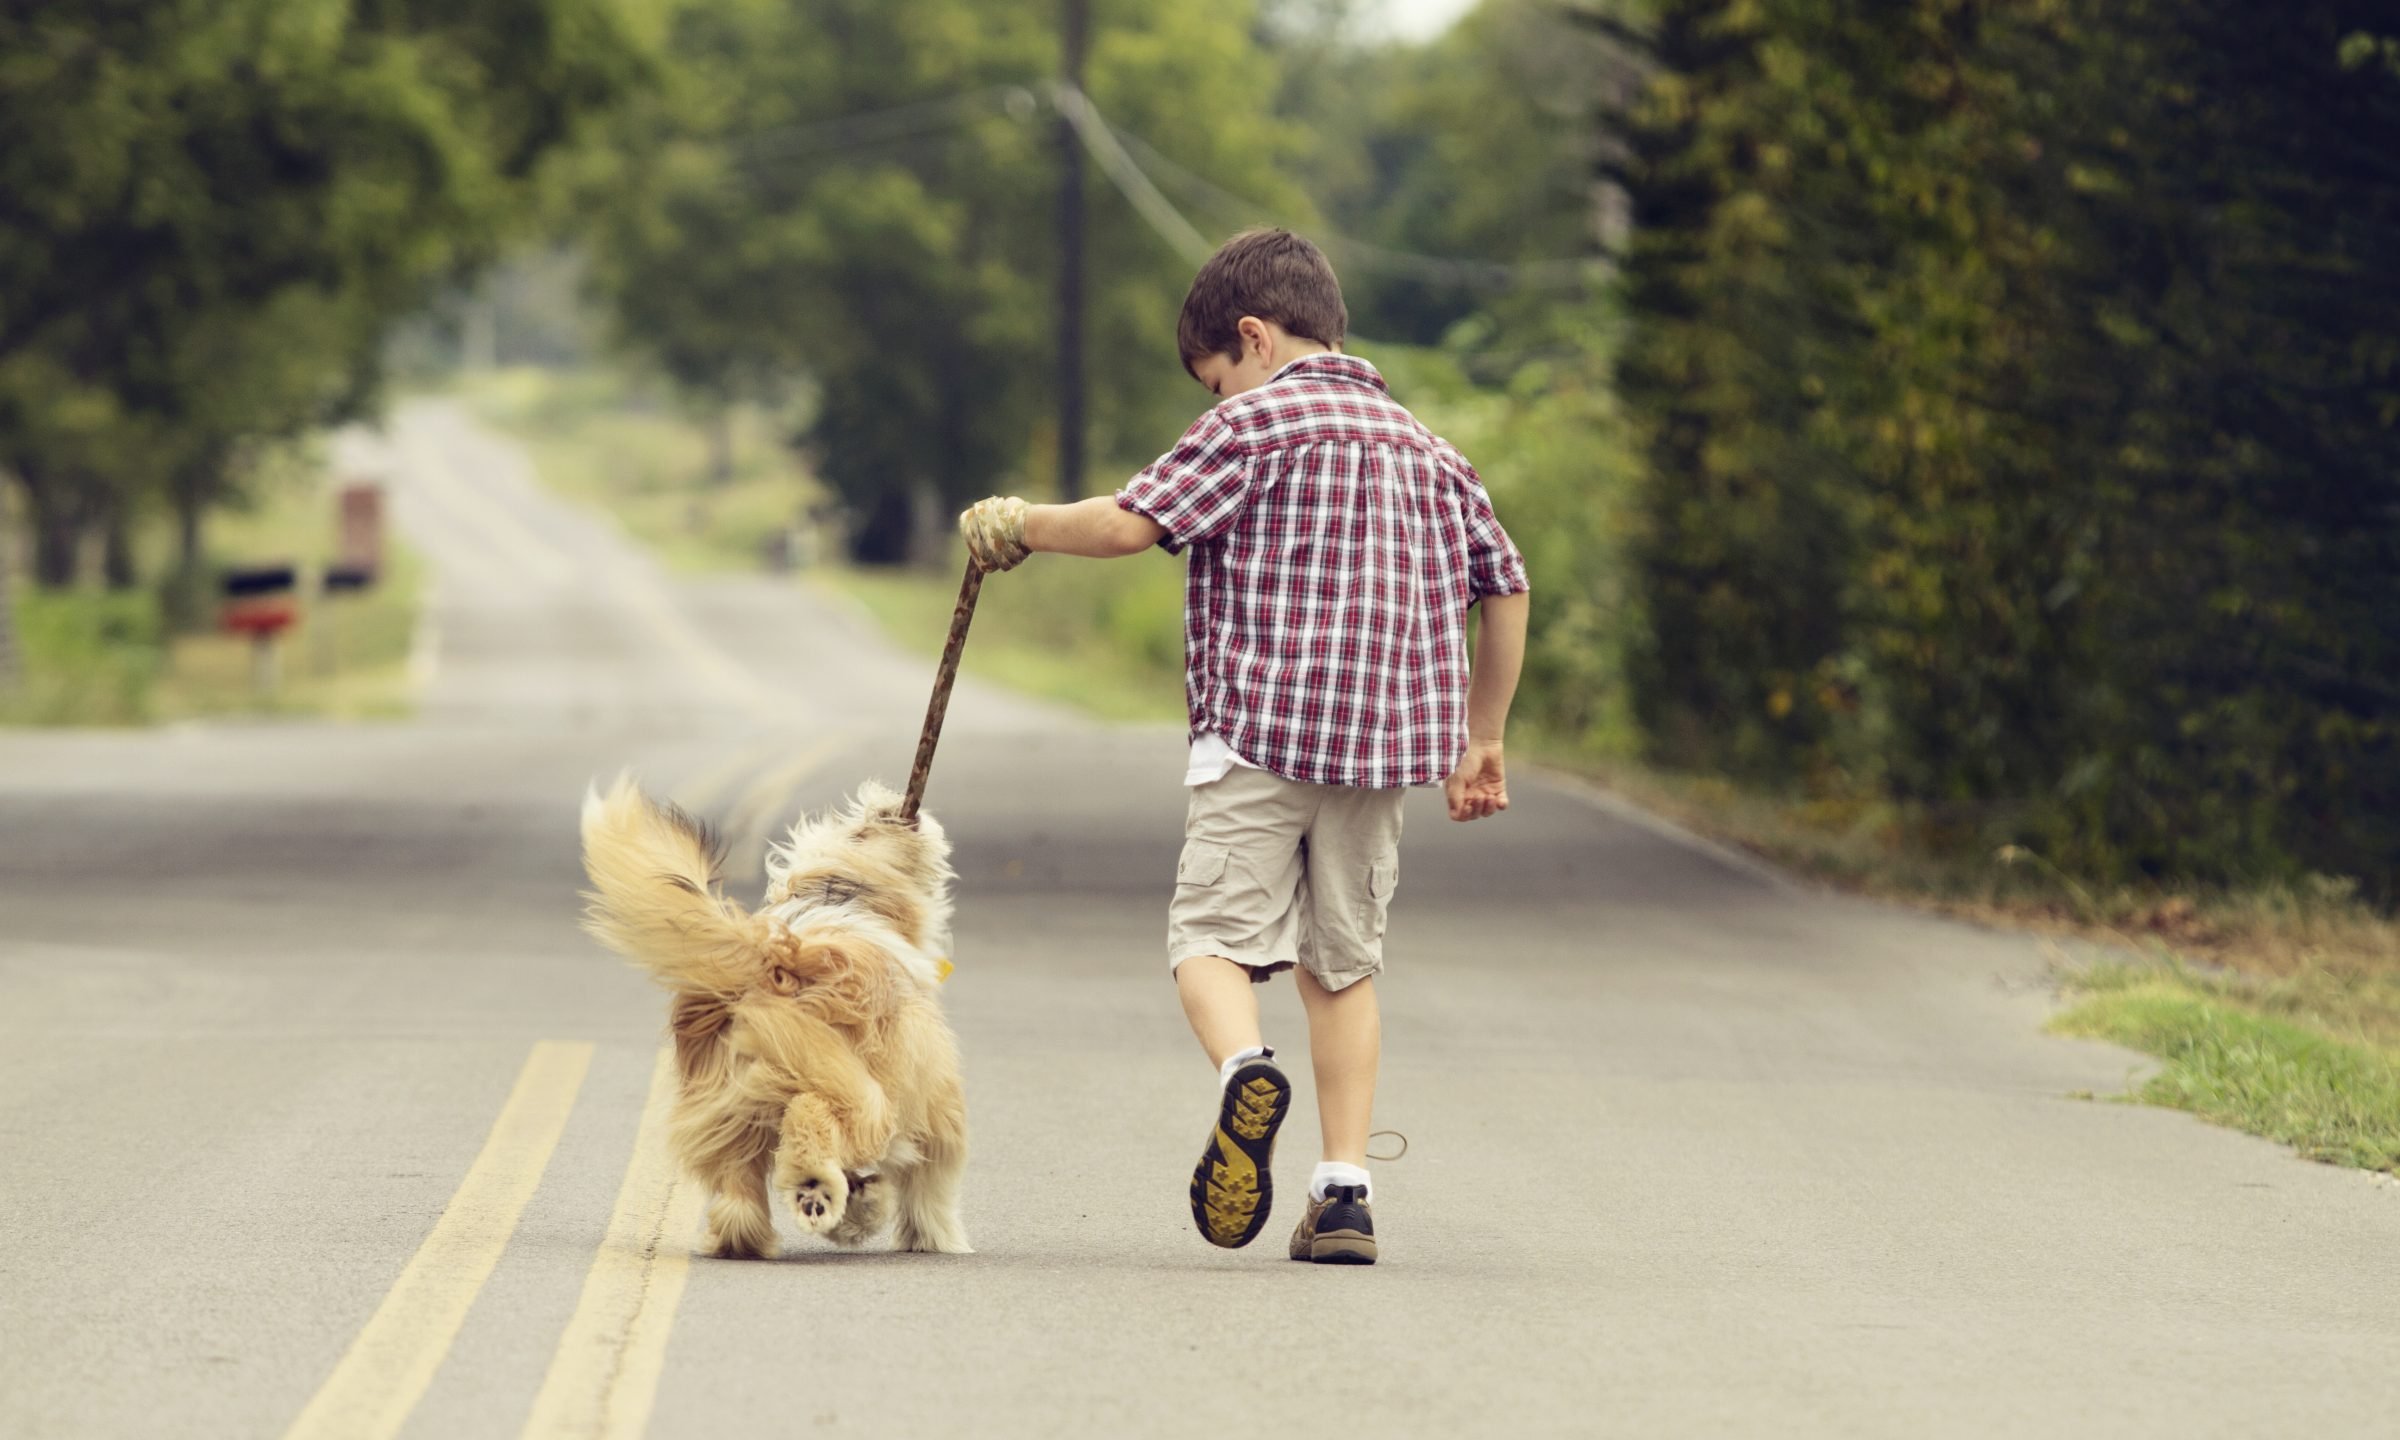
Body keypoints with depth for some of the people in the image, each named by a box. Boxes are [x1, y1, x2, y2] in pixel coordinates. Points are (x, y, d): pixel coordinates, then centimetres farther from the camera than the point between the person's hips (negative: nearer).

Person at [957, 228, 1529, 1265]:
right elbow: (1504, 587, 21)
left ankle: (1245, 1072, -32)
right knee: (1343, 964, 12)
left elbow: (1131, 523, -11)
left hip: (1261, 736, -6)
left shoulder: (1259, 421, -2)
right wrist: (1479, 742, 28)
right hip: (1383, 744, 6)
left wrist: (1018, 526, 6)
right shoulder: (1423, 447, 18)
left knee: (1214, 935, -1)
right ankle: (1344, 1192, 5)